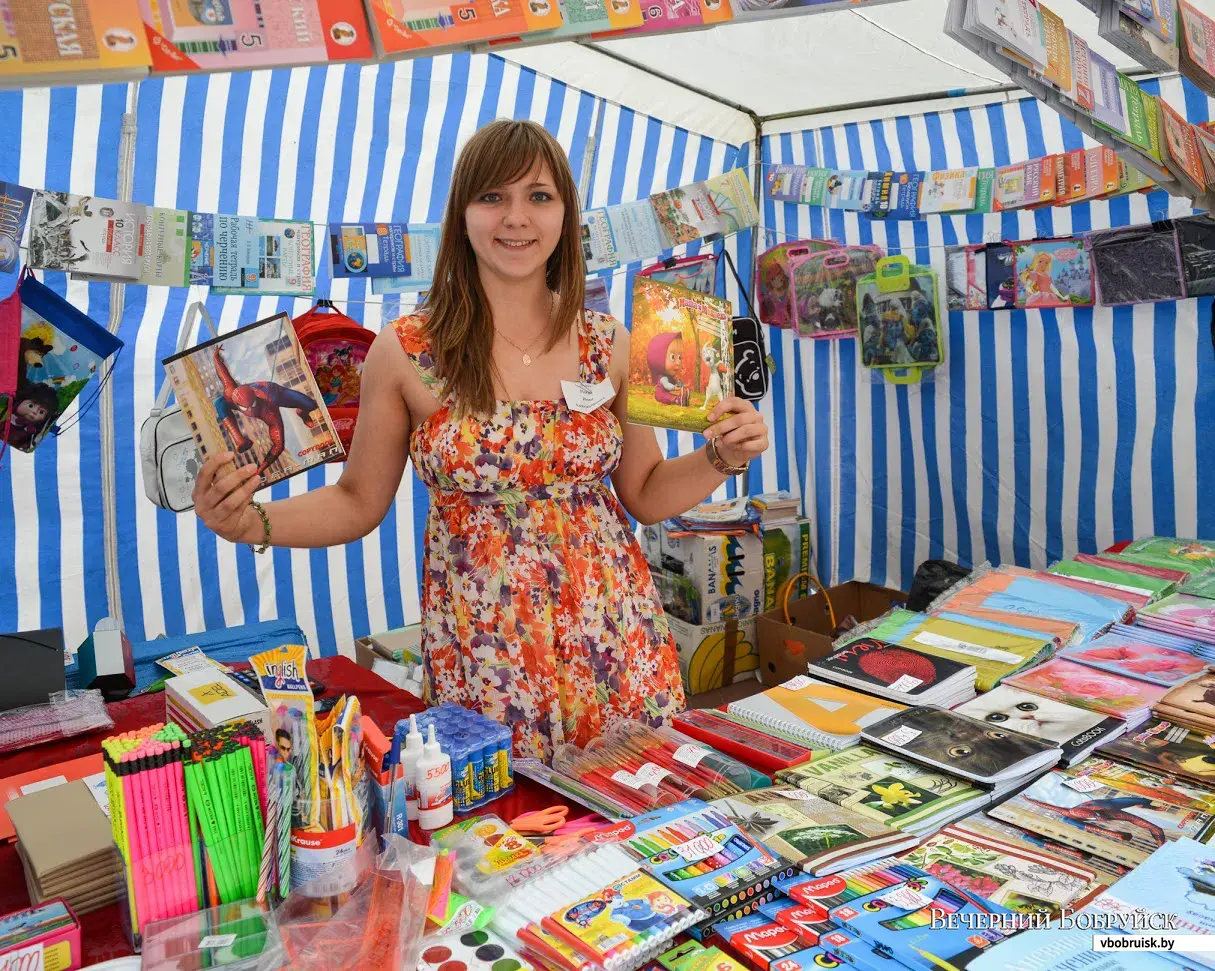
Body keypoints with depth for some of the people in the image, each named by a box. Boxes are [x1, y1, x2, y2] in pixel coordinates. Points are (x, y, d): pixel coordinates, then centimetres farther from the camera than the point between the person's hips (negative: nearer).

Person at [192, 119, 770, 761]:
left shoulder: (608, 344, 1)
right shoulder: (406, 352, -6)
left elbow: (646, 494, 9)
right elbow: (359, 502, 2)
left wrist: (724, 458, -7)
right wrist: (252, 524, -13)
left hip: (615, 641, 3)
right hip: (485, 651, -2)